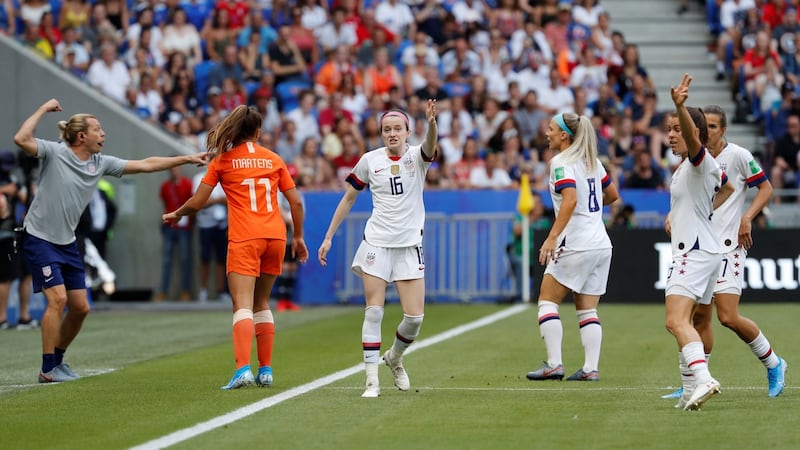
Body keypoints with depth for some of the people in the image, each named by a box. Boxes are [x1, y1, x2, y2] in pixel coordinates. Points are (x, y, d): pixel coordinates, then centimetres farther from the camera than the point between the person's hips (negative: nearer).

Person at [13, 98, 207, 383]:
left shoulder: (101, 163, 4)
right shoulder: (55, 152, -13)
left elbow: (146, 164, 5)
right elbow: (21, 139, -30)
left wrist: (187, 159, 2)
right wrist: (43, 109, -21)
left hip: (67, 243, 7)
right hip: (39, 239, -7)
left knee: (80, 307, 5)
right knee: (58, 298, -17)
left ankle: (57, 359, 24)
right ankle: (47, 370, -10)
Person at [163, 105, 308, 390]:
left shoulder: (222, 160, 4)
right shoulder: (274, 160, 13)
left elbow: (197, 202, 3)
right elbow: (295, 201, 12)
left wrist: (176, 215, 23)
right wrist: (298, 237, 23)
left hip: (244, 238, -4)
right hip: (275, 237, 4)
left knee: (243, 306, -12)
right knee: (261, 304, 16)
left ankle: (243, 368, -29)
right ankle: (266, 370, 14)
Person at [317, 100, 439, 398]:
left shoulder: (416, 156, -2)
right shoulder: (370, 160, 2)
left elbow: (430, 146, -26)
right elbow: (348, 198, 12)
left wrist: (431, 123, -49)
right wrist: (328, 236, 9)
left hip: (410, 244, 0)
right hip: (376, 242, 0)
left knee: (415, 317, -4)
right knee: (374, 311, -9)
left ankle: (394, 357, 27)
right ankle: (372, 380, -5)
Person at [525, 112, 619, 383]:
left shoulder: (561, 162, -9)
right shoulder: (592, 162, 14)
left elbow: (570, 200, -24)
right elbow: (612, 195, 25)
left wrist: (552, 236, -28)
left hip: (576, 245, -8)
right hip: (601, 245, 8)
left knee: (547, 301, 0)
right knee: (588, 310, 8)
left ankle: (554, 364, -8)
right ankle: (591, 368, 1)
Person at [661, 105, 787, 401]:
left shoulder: (738, 155, -6)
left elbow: (766, 188, 0)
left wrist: (747, 218, -13)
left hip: (728, 246, -6)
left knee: (728, 317, -13)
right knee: (700, 317, 5)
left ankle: (773, 364, 7)